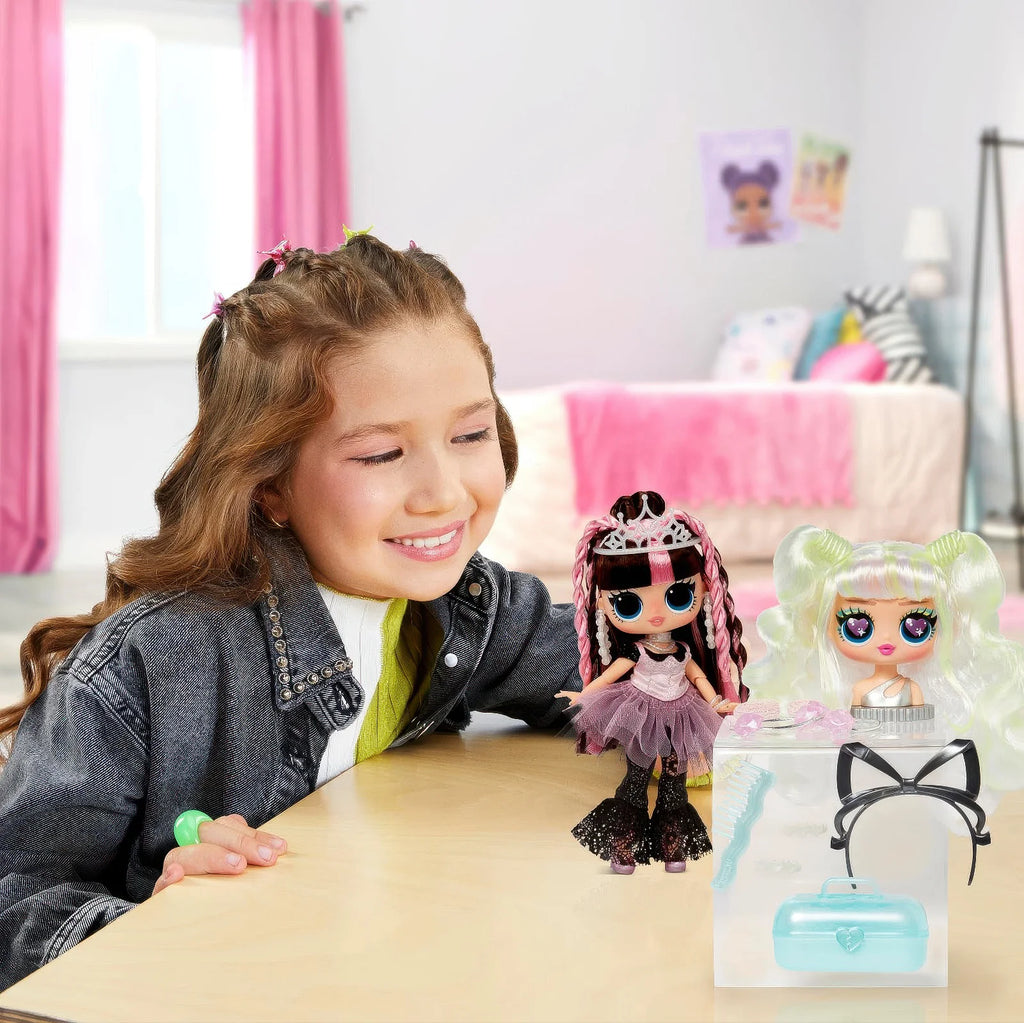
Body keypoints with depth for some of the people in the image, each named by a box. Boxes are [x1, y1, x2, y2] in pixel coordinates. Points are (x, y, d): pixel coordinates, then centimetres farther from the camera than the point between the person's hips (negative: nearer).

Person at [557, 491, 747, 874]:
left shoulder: (684, 650, -6)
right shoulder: (635, 652, -15)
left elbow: (699, 676, 7)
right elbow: (610, 674, -4)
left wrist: (716, 703, 1)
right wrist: (583, 695, 1)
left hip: (679, 720, 3)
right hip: (641, 722, -3)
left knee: (674, 784, 11)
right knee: (636, 780, 4)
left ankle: (673, 847, 23)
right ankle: (623, 847, 15)